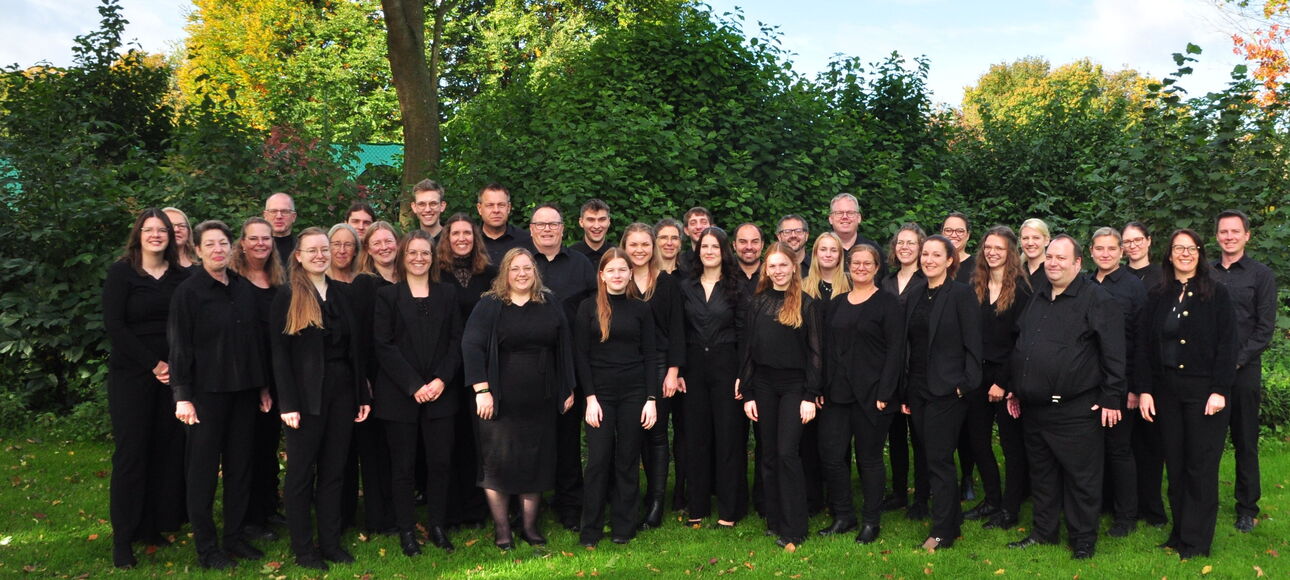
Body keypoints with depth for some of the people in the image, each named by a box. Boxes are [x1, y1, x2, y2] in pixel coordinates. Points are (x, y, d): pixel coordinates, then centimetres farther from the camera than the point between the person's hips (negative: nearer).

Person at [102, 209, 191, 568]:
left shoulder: (181, 276, 6)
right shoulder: (121, 272, -2)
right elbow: (114, 325, -8)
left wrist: (176, 364, -9)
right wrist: (153, 364, -11)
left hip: (172, 374, 3)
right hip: (131, 374, -3)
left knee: (168, 448, 2)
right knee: (132, 451, -2)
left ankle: (156, 526, 15)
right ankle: (123, 539, 7)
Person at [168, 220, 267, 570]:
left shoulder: (244, 288, 8)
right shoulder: (188, 292, -6)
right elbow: (179, 347, -8)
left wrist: (263, 385, 12)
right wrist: (182, 396, -13)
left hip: (244, 390, 5)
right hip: (207, 391, -5)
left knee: (240, 465, 10)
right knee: (203, 469, 3)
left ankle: (234, 537, 22)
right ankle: (205, 547, 13)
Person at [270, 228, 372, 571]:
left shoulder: (343, 294, 10)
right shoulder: (287, 297, -4)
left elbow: (358, 348, 11)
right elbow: (280, 353, -9)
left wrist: (363, 395, 7)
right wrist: (288, 404, -15)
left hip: (342, 390, 4)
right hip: (306, 393, -4)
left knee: (334, 469, 10)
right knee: (302, 471, 6)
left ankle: (331, 542, 19)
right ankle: (302, 548, 14)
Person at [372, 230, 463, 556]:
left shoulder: (447, 294, 11)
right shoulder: (387, 296, 3)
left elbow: (456, 341, 6)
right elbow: (383, 346, -5)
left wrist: (442, 379, -9)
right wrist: (414, 386, -12)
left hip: (441, 393, 2)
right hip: (399, 394, -2)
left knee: (441, 462, 3)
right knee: (403, 465, 4)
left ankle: (437, 526, 16)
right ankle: (406, 531, 14)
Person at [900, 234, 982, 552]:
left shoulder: (961, 294, -7)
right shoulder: (915, 298, 12)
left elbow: (972, 344, -9)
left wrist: (965, 384, -16)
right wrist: (904, 393, 11)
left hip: (947, 391, -7)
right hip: (917, 391, 7)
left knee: (939, 460, -4)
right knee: (930, 458, 11)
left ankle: (943, 531, 7)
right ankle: (952, 518, 24)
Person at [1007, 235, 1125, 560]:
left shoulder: (1097, 301, -7)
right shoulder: (1036, 300, 15)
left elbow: (1113, 354, -11)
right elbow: (1019, 348, 22)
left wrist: (1110, 399, -13)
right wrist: (1016, 390, 20)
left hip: (1075, 410, -7)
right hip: (1034, 408, 7)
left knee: (1081, 478, 2)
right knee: (1041, 472, 16)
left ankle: (1084, 540, 15)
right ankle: (1044, 531, 29)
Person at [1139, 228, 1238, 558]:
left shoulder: (1217, 294, -1)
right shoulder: (1158, 298, 9)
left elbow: (1228, 345, -6)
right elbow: (1147, 347, 8)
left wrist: (1219, 391, -13)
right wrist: (1146, 390, 1)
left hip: (1204, 391, -3)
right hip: (1167, 392, 4)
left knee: (1201, 468, 1)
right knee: (1175, 466, 8)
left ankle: (1196, 543, 9)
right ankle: (1179, 534, 18)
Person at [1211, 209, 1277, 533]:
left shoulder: (1261, 275, 2)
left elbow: (1265, 326, -3)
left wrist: (1238, 361, -12)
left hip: (1243, 371, -2)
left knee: (1245, 442, 4)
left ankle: (1247, 508, 14)